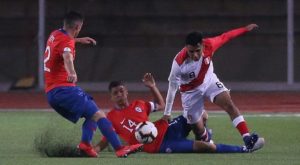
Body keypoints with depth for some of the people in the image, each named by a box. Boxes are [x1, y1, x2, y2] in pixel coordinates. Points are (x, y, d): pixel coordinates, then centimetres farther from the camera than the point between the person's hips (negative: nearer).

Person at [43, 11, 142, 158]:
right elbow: (67, 56, -37)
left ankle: (85, 144, -7)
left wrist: (78, 40, 53)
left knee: (91, 115, 14)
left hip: (51, 93, 10)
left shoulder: (55, 35, 15)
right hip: (63, 89, -10)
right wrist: (72, 73, -57)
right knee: (98, 114, -19)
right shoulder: (66, 41, -13)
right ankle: (119, 148, -31)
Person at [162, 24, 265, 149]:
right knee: (199, 131, -2)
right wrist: (167, 114, -14)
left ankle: (247, 139, -29)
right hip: (190, 91, -2)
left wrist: (245, 29, 4)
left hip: (209, 81, 2)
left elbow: (225, 37, -6)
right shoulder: (179, 63, -33)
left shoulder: (209, 45, -27)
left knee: (229, 104, -21)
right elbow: (172, 87, -21)